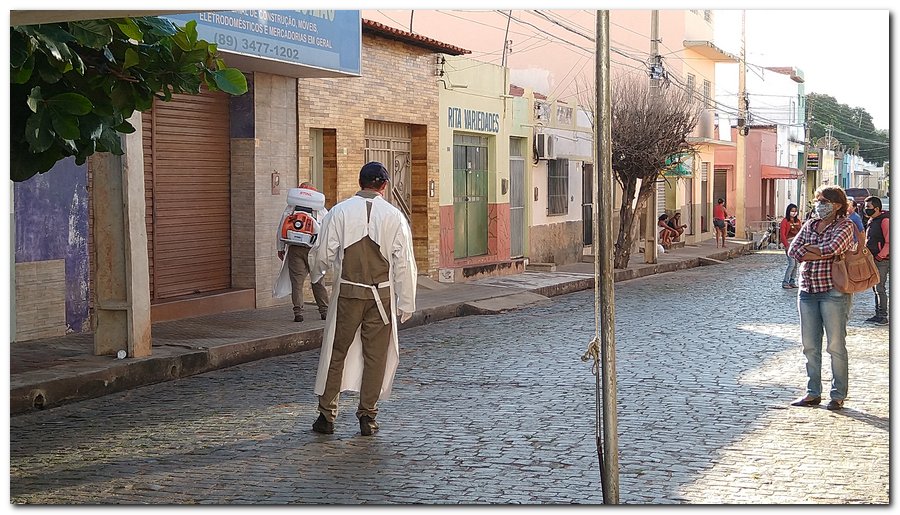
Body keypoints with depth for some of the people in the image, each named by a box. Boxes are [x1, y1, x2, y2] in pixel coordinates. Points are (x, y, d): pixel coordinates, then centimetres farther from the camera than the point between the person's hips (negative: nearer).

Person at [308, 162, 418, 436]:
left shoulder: (339, 212, -4)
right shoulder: (394, 216, -3)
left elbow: (323, 254, -2)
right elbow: (404, 263, -3)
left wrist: (317, 273, 21)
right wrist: (407, 303, 3)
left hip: (347, 292, 0)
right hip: (381, 295, 0)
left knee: (336, 352, 9)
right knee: (375, 356, 8)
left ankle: (327, 415, 12)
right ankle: (367, 417, 11)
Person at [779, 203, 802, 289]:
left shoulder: (798, 221, 14)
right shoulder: (785, 221, -4)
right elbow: (782, 234, -8)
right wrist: (786, 245, -13)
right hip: (790, 243, -6)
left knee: (796, 264, 7)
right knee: (792, 263, -13)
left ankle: (792, 282, 16)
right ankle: (785, 282, -7)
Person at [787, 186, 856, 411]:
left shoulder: (844, 225, -3)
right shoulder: (810, 225, 14)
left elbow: (833, 248, -21)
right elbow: (793, 250, 1)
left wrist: (809, 249, -7)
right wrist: (820, 251, -11)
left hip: (833, 291, -6)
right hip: (808, 291, 6)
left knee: (836, 346, -1)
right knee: (810, 346, 8)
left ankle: (838, 396, 7)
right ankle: (813, 393, 16)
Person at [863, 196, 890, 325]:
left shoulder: (884, 221, -14)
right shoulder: (872, 221, 15)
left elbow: (889, 242, -19)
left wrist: (879, 256, -18)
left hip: (882, 261, -10)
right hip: (873, 260, 10)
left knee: (879, 288, -10)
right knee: (876, 288, 13)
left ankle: (883, 317, -6)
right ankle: (878, 315, 19)